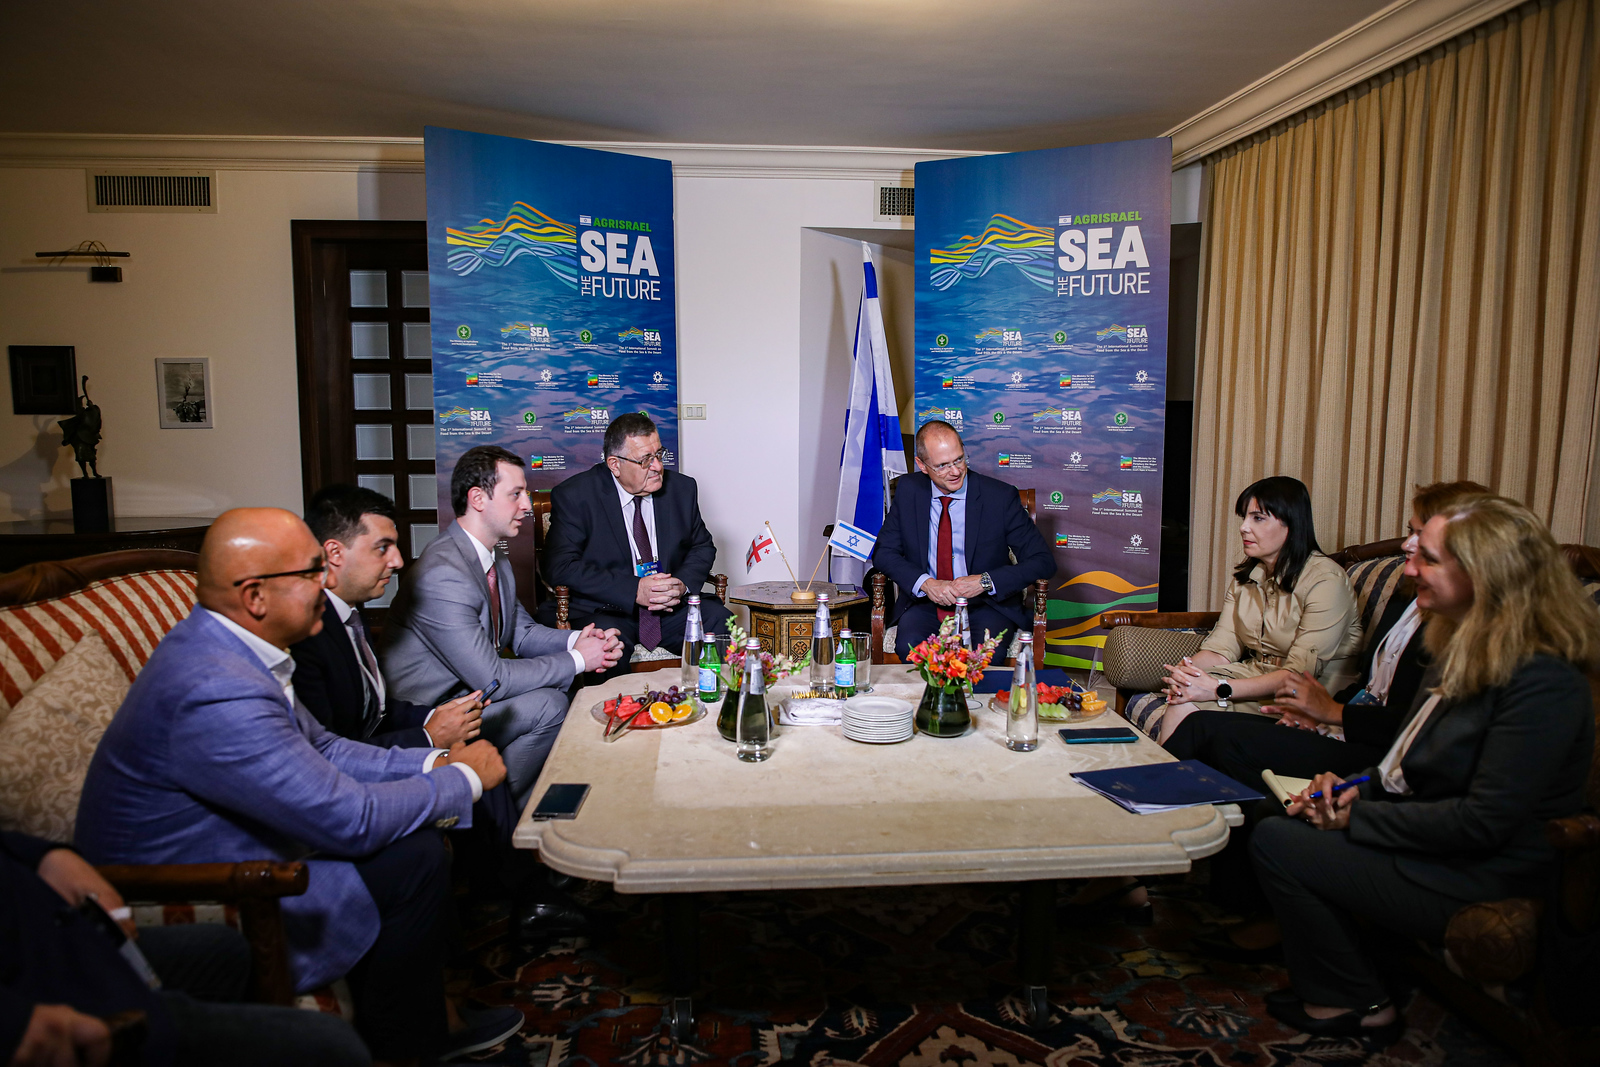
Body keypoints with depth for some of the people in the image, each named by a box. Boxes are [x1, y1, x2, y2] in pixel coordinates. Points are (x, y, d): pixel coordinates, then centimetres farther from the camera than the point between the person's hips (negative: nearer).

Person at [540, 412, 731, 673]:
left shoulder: (681, 488, 6)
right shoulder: (573, 496, -7)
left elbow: (702, 547, 15)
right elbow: (561, 568, -13)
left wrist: (683, 584, -9)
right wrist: (634, 590, -22)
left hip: (672, 607, 4)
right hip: (601, 611, -4)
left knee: (721, 622, -21)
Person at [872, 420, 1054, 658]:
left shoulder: (1000, 496, -7)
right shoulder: (908, 491, 0)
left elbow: (1043, 561, -6)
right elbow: (884, 552, 3)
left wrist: (985, 581, -19)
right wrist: (925, 583, -15)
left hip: (986, 605, -1)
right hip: (924, 603, 2)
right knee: (909, 647, -30)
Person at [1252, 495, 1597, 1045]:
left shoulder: (1542, 682, -24)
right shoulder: (1465, 648, 7)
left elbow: (1483, 822, -26)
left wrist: (1356, 817, -18)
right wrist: (1358, 788, -2)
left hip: (1483, 878, -9)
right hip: (1430, 836, 9)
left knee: (1276, 844, -14)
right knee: (1279, 813, -2)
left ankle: (1358, 1005, 9)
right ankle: (1330, 985, 14)